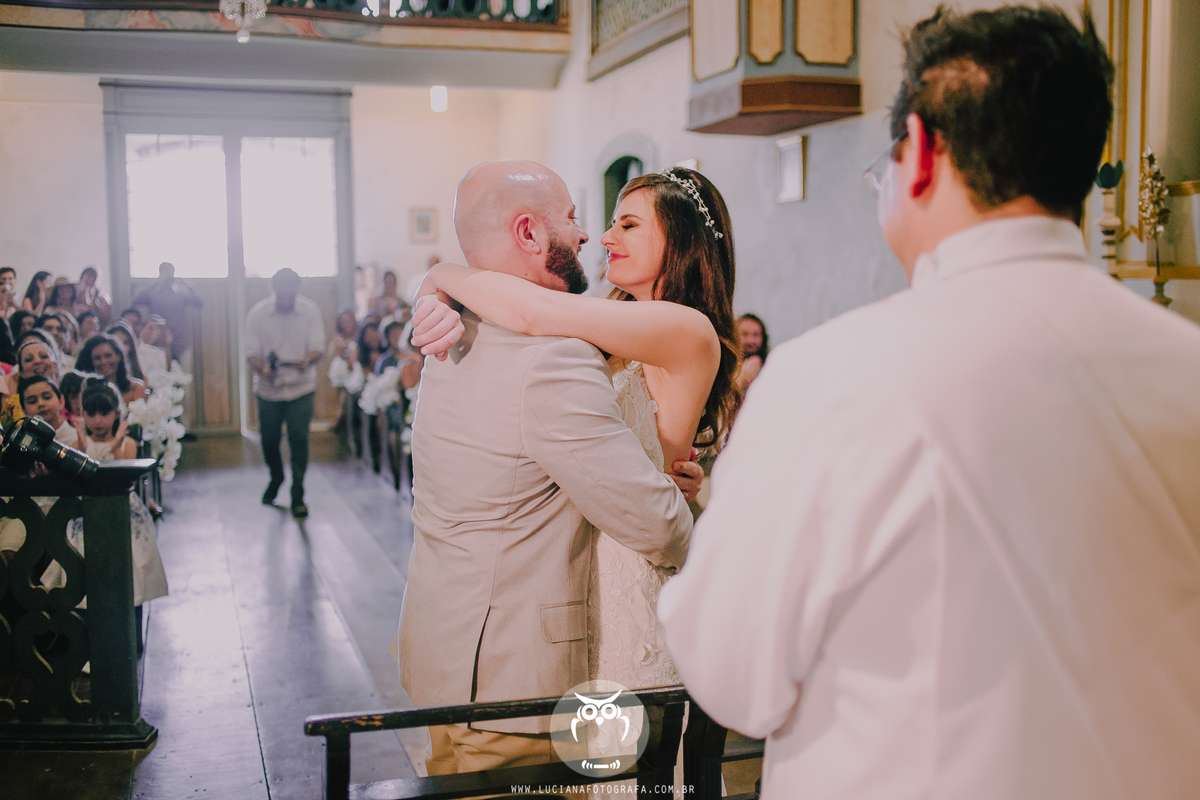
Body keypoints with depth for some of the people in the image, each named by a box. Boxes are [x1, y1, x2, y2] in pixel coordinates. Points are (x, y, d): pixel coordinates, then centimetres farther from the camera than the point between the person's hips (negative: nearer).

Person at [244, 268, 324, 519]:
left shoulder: (310, 310, -4)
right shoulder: (257, 314, -5)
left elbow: (318, 346, -7)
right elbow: (251, 352, -7)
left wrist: (308, 359, -30)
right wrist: (262, 369, -29)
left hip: (301, 387, -1)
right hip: (268, 388, 1)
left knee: (299, 439, -8)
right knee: (269, 439, 8)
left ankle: (298, 496, 3)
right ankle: (276, 478, 39)